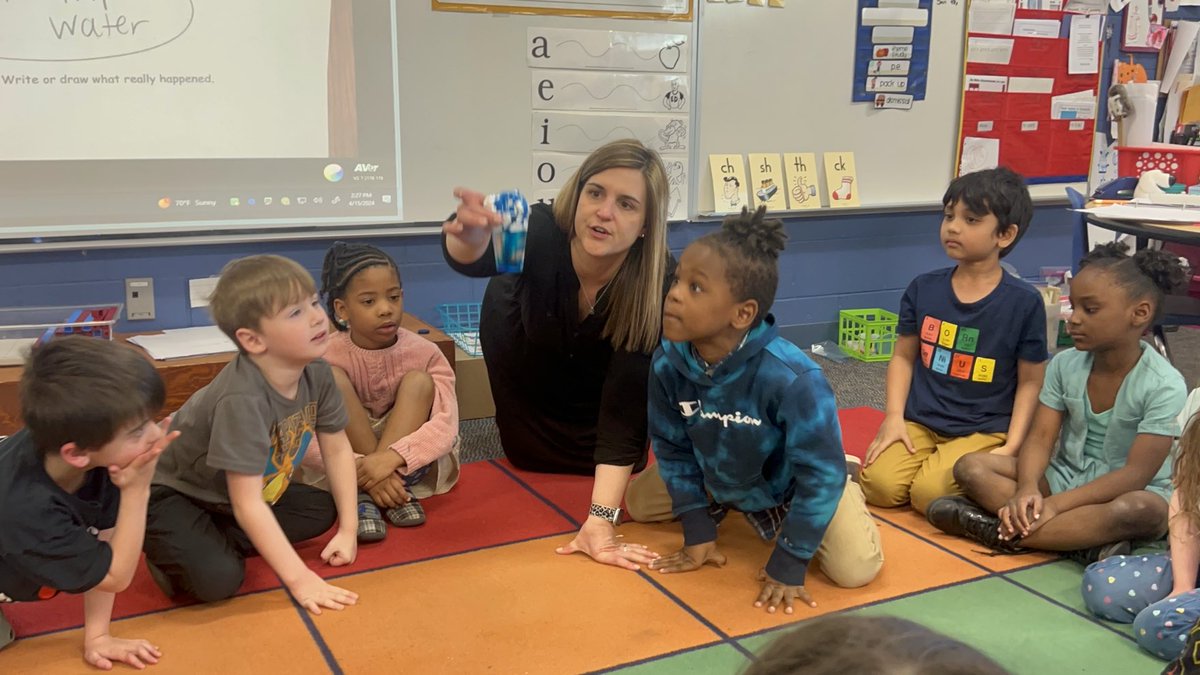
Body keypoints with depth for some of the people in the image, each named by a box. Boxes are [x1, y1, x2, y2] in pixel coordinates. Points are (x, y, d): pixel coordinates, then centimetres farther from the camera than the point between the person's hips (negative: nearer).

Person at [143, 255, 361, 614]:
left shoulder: (317, 374, -16)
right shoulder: (243, 399, -37)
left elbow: (337, 450, -1)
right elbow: (247, 505, -35)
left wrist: (348, 530, -4)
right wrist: (298, 579, -34)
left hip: (242, 493, 8)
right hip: (173, 496, -8)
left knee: (322, 509, 1)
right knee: (218, 578, -28)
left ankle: (214, 540, 0)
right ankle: (168, 550, 3)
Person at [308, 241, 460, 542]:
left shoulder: (424, 352, -13)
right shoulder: (325, 357, -15)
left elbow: (446, 426, -24)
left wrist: (390, 458, -41)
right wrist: (366, 472, -36)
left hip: (410, 464, 1)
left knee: (419, 382, -21)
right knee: (332, 380, -22)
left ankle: (363, 494, -29)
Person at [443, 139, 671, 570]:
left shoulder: (657, 284, -38)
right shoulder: (542, 233, -39)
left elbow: (624, 405, -38)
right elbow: (477, 258, -61)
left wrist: (600, 519, -44)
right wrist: (471, 239, -86)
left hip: (600, 381, 0)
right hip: (530, 362, 0)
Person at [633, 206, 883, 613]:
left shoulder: (792, 379, -42)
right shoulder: (668, 363, -27)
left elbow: (820, 474, -31)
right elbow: (672, 447, -10)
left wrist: (788, 565, -24)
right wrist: (698, 532, -8)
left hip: (794, 483, -4)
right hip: (721, 478, 4)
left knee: (855, 569, -17)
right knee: (639, 500, 3)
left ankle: (847, 494, 15)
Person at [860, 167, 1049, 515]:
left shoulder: (1024, 302, -8)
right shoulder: (923, 288, 1)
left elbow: (1030, 382, -3)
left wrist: (1011, 446, -12)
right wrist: (894, 417, -5)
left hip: (983, 431, -3)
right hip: (920, 421, 3)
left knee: (929, 493, -24)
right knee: (880, 485, -20)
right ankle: (934, 457, 10)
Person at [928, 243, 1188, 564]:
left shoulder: (1164, 386, -18)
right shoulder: (1065, 364, -3)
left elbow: (1136, 474, -22)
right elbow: (1040, 438, -7)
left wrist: (1056, 504, -30)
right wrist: (1027, 489, -29)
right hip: (1064, 478, 5)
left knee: (1139, 511, -41)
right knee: (971, 467, -16)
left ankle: (999, 532, -34)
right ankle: (1087, 538, -29)